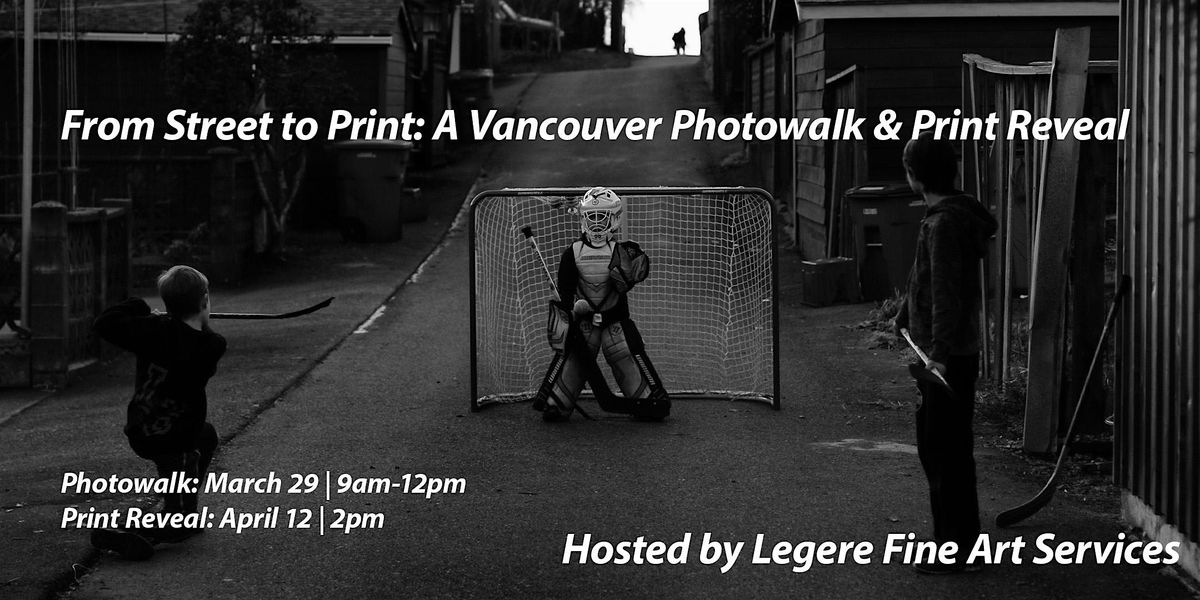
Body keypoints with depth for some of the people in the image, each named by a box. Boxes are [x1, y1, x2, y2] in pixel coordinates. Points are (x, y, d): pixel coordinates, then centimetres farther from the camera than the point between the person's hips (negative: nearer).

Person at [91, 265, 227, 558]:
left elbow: (105, 324, -14)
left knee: (207, 434, 34)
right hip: (174, 442, -5)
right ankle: (118, 531, -8)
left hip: (141, 432, 5)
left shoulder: (157, 330, -15)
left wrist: (139, 307, 0)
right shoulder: (213, 346, -16)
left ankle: (180, 512, 36)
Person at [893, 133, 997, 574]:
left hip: (950, 358, -10)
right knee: (932, 448, 18)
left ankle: (958, 551, 2)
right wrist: (906, 313, 41)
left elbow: (947, 291, -27)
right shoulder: (947, 215, 12)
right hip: (939, 354, 10)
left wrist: (939, 351, -32)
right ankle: (951, 538, 29)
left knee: (948, 454, -4)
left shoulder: (946, 222, -19)